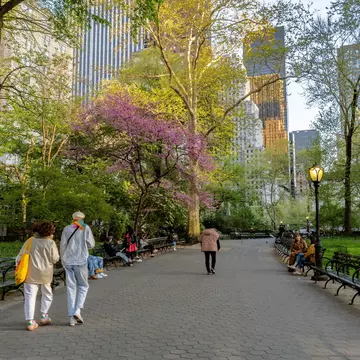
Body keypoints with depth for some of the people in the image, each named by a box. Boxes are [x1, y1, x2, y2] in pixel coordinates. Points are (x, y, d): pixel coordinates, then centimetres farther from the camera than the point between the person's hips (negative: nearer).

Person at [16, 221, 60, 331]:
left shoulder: (30, 241, -1)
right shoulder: (51, 243, -9)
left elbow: (20, 256, 2)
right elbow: (55, 259, -7)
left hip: (30, 273, 1)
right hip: (45, 273, -1)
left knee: (30, 296, 5)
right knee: (47, 294, 21)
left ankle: (30, 321, 2)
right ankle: (44, 316, 24)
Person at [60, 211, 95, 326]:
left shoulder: (66, 229, 6)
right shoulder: (86, 228, -2)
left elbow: (62, 246, 7)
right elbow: (91, 244, 0)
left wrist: (63, 262, 16)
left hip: (68, 262, 3)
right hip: (80, 261, -3)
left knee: (71, 288, 6)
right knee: (83, 286, 11)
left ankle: (72, 317, 6)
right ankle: (77, 310, -6)